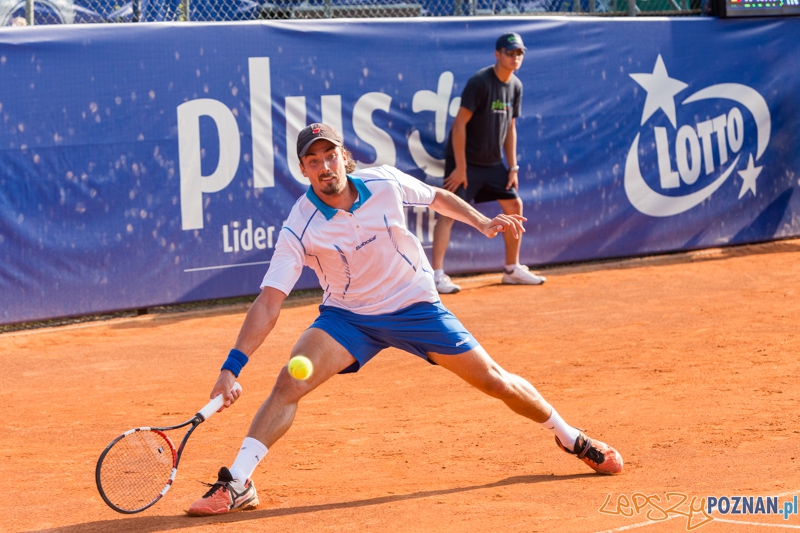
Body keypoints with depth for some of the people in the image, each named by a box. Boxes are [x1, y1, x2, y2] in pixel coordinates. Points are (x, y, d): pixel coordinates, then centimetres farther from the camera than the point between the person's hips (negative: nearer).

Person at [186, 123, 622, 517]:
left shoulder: (385, 183, -14)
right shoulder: (299, 230, -21)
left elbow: (437, 197, 8)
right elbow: (269, 302, -25)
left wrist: (483, 223, -4)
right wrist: (232, 367, -33)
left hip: (417, 306, 1)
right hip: (347, 317, -1)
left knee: (494, 380, 4)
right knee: (288, 384, -23)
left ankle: (570, 438, 28)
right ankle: (236, 484, -21)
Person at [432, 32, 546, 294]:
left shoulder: (515, 86, 5)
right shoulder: (479, 82, -18)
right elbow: (459, 124, -19)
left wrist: (513, 167, 8)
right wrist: (460, 167, -21)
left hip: (493, 162, 8)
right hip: (466, 161, -8)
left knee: (514, 206, 10)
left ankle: (512, 269, 22)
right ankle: (437, 274, -15)